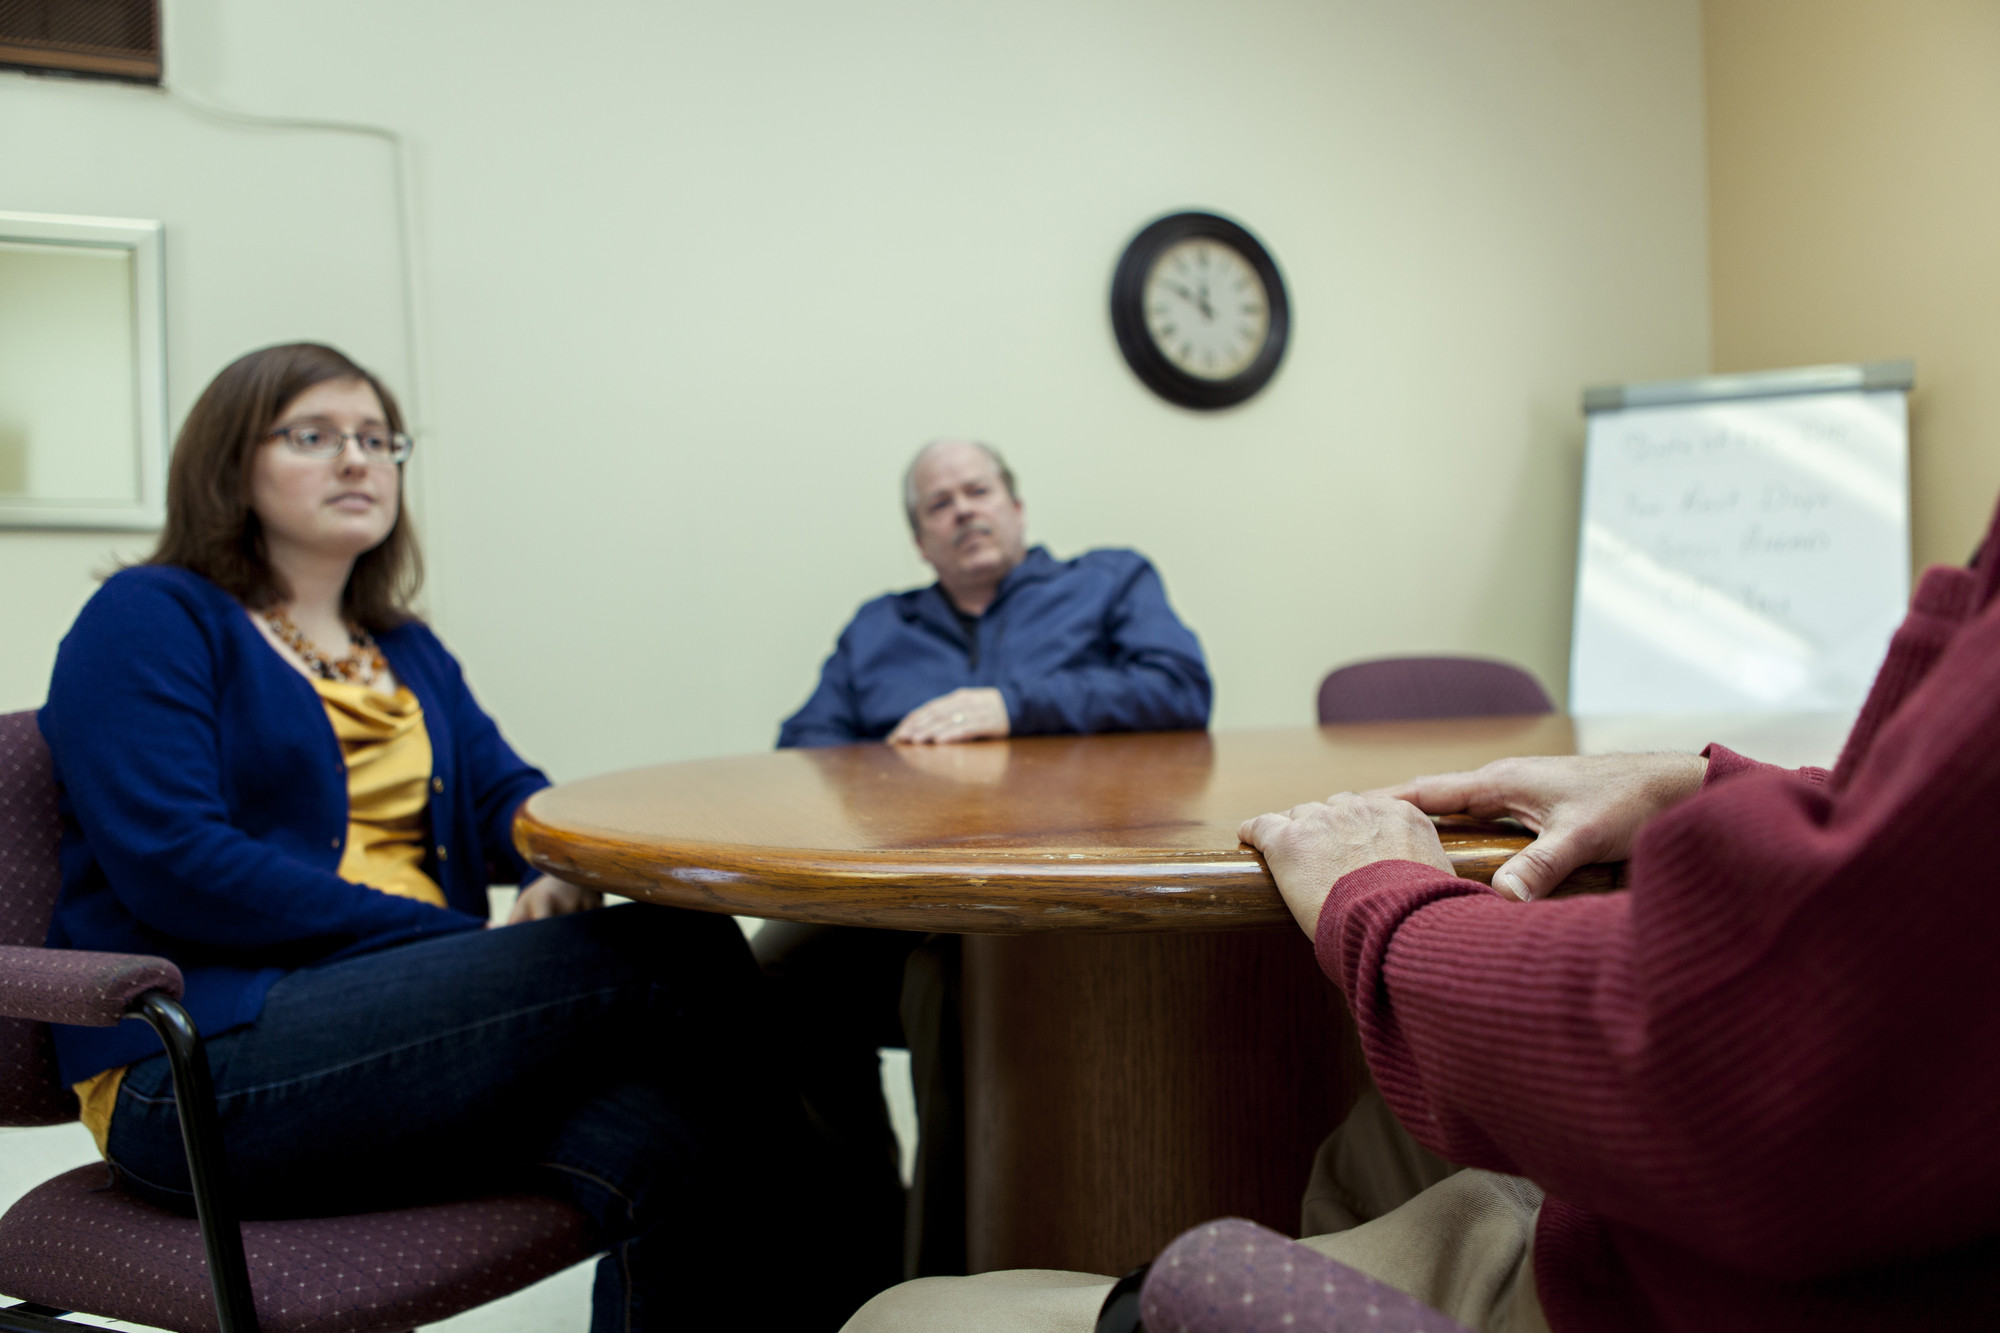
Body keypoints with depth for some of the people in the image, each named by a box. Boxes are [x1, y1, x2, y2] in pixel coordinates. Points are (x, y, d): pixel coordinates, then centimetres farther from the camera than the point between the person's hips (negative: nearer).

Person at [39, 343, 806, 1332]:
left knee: (658, 1149, -28)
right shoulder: (149, 620, 2)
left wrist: (563, 872, -10)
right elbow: (174, 863, -12)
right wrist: (467, 943, -16)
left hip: (403, 1017, 6)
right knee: (681, 950, -24)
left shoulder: (408, 649, 24)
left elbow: (506, 794, 18)